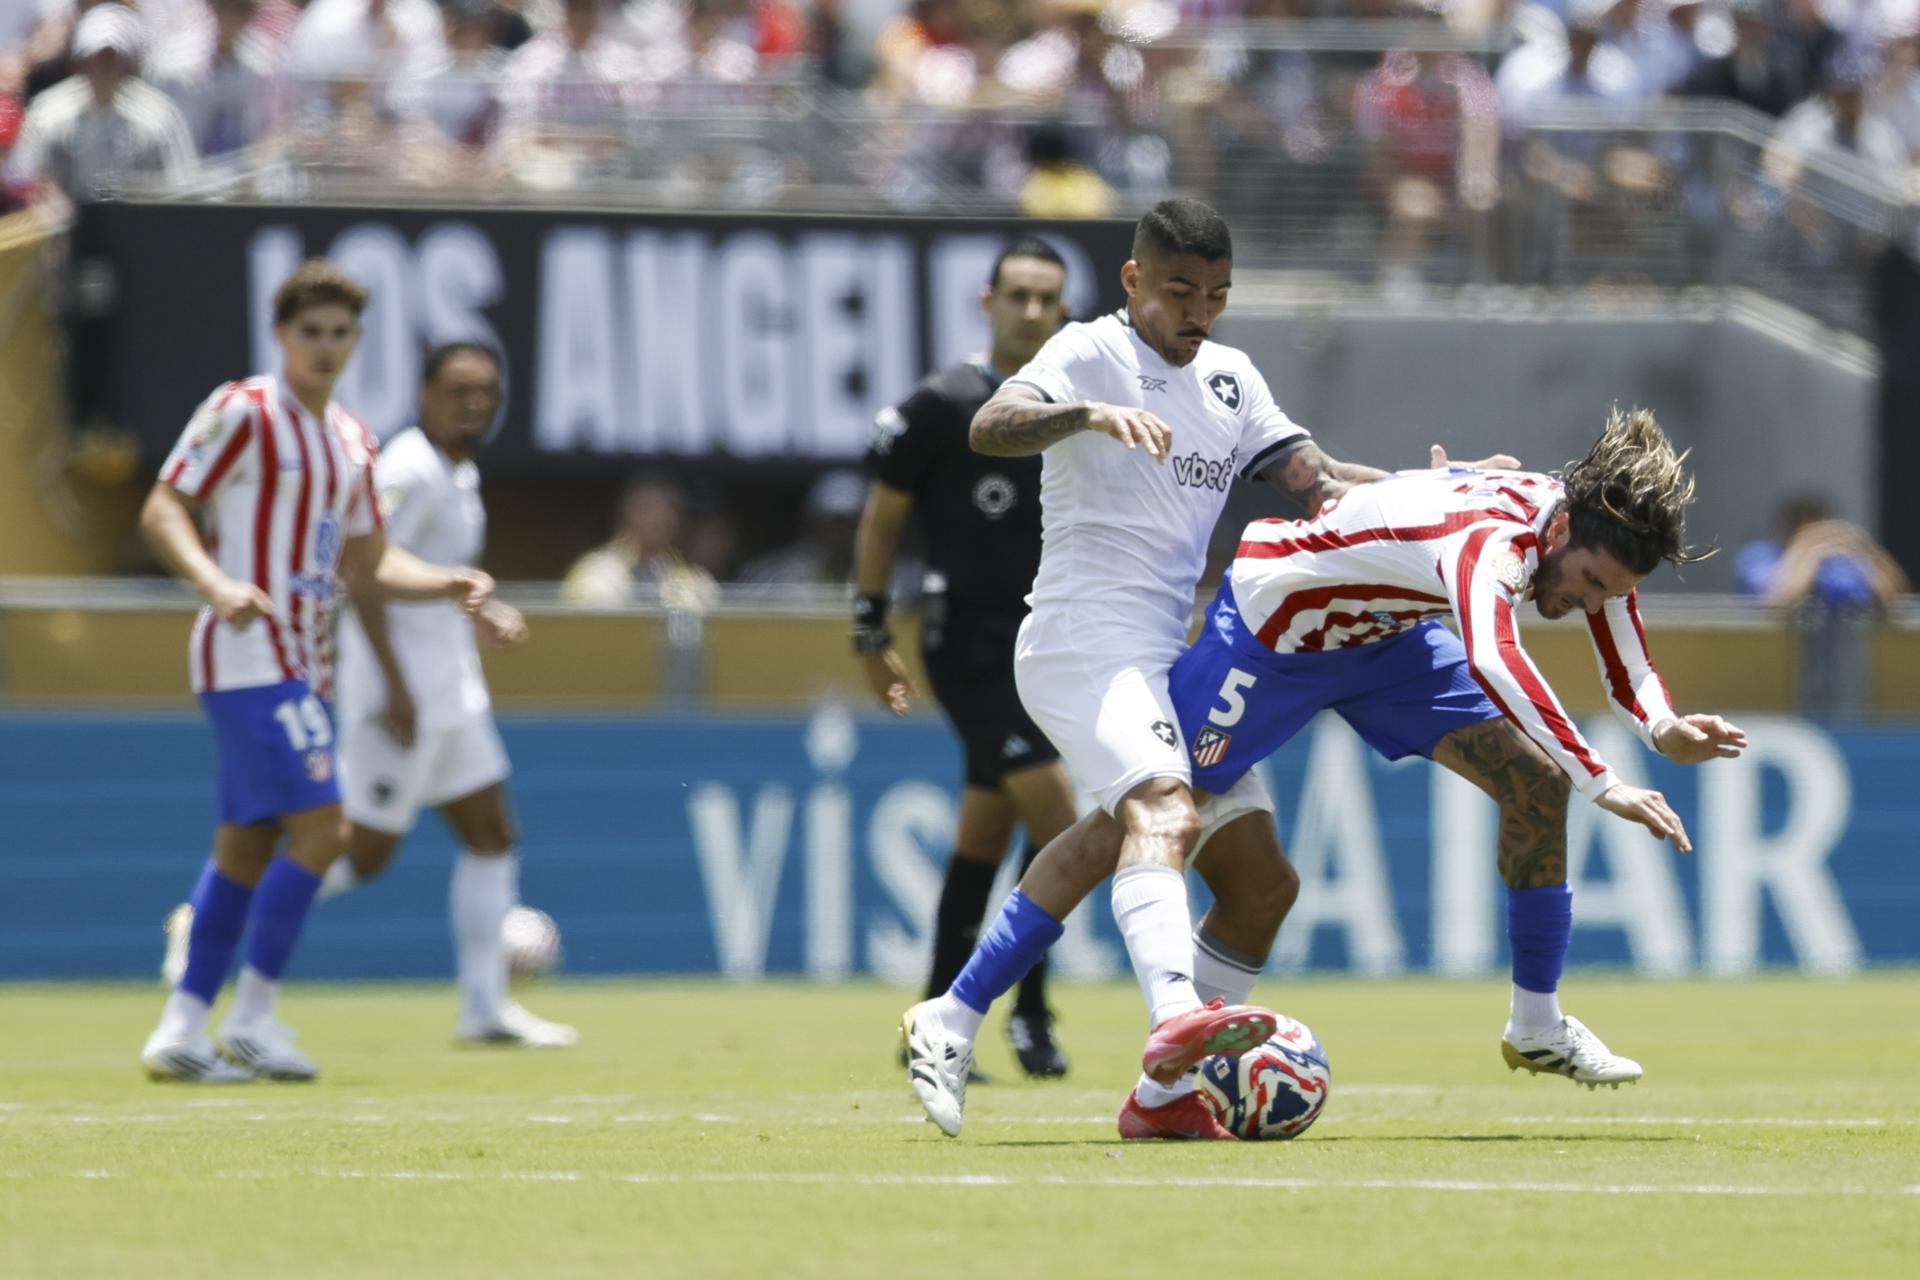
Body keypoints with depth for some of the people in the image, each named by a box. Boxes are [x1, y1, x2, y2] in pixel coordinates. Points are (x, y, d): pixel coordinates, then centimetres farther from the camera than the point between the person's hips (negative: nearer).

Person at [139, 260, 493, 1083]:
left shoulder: (353, 443, 15)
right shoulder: (243, 413, -8)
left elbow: (365, 562, 21)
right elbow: (162, 511, -11)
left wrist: (449, 584, 5)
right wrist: (215, 583, -27)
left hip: (302, 667, 8)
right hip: (249, 655, -8)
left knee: (248, 844, 8)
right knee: (320, 823, -16)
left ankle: (183, 1030, 12)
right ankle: (252, 1016, -10)